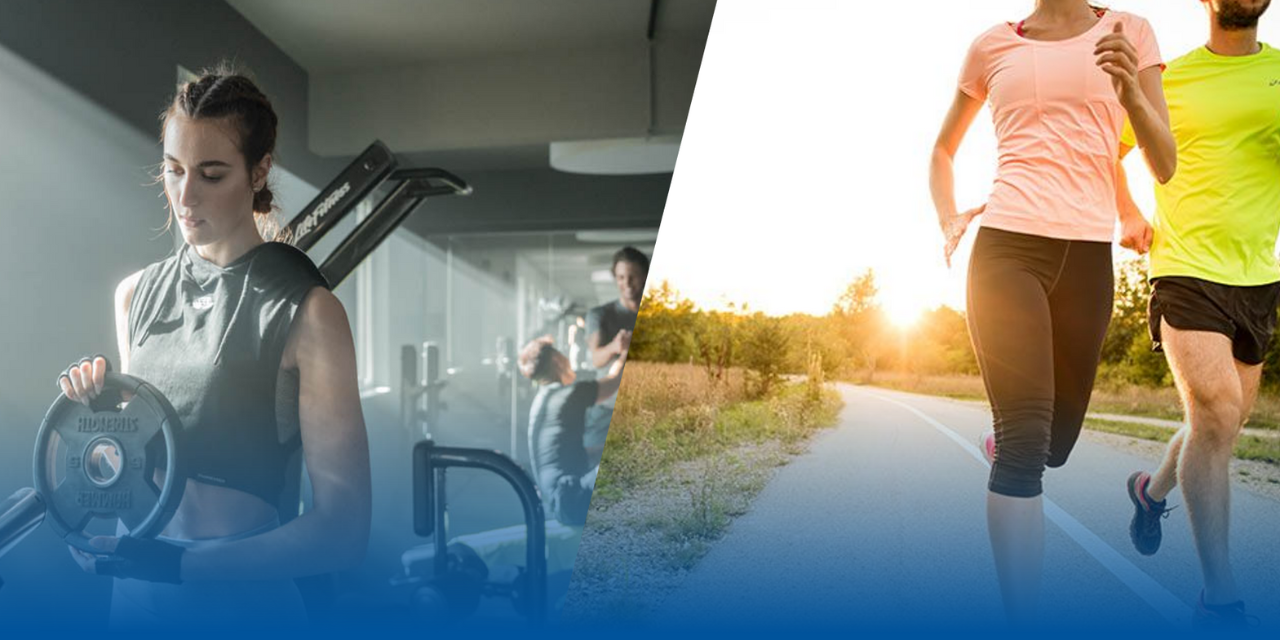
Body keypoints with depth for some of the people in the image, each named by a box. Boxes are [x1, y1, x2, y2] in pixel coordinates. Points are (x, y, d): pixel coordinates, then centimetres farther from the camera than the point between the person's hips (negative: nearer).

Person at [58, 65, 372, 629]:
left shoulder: (306, 311, -15)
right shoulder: (135, 294, 4)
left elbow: (343, 527, -19)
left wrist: (181, 562, -26)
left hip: (243, 601, -6)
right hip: (132, 599, 6)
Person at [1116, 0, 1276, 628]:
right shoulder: (1167, 78, 2)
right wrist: (1130, 215, -4)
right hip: (1186, 269, -4)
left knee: (1225, 423, 15)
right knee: (1215, 412, -19)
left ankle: (1153, 488, 45)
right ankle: (1220, 596, -13)